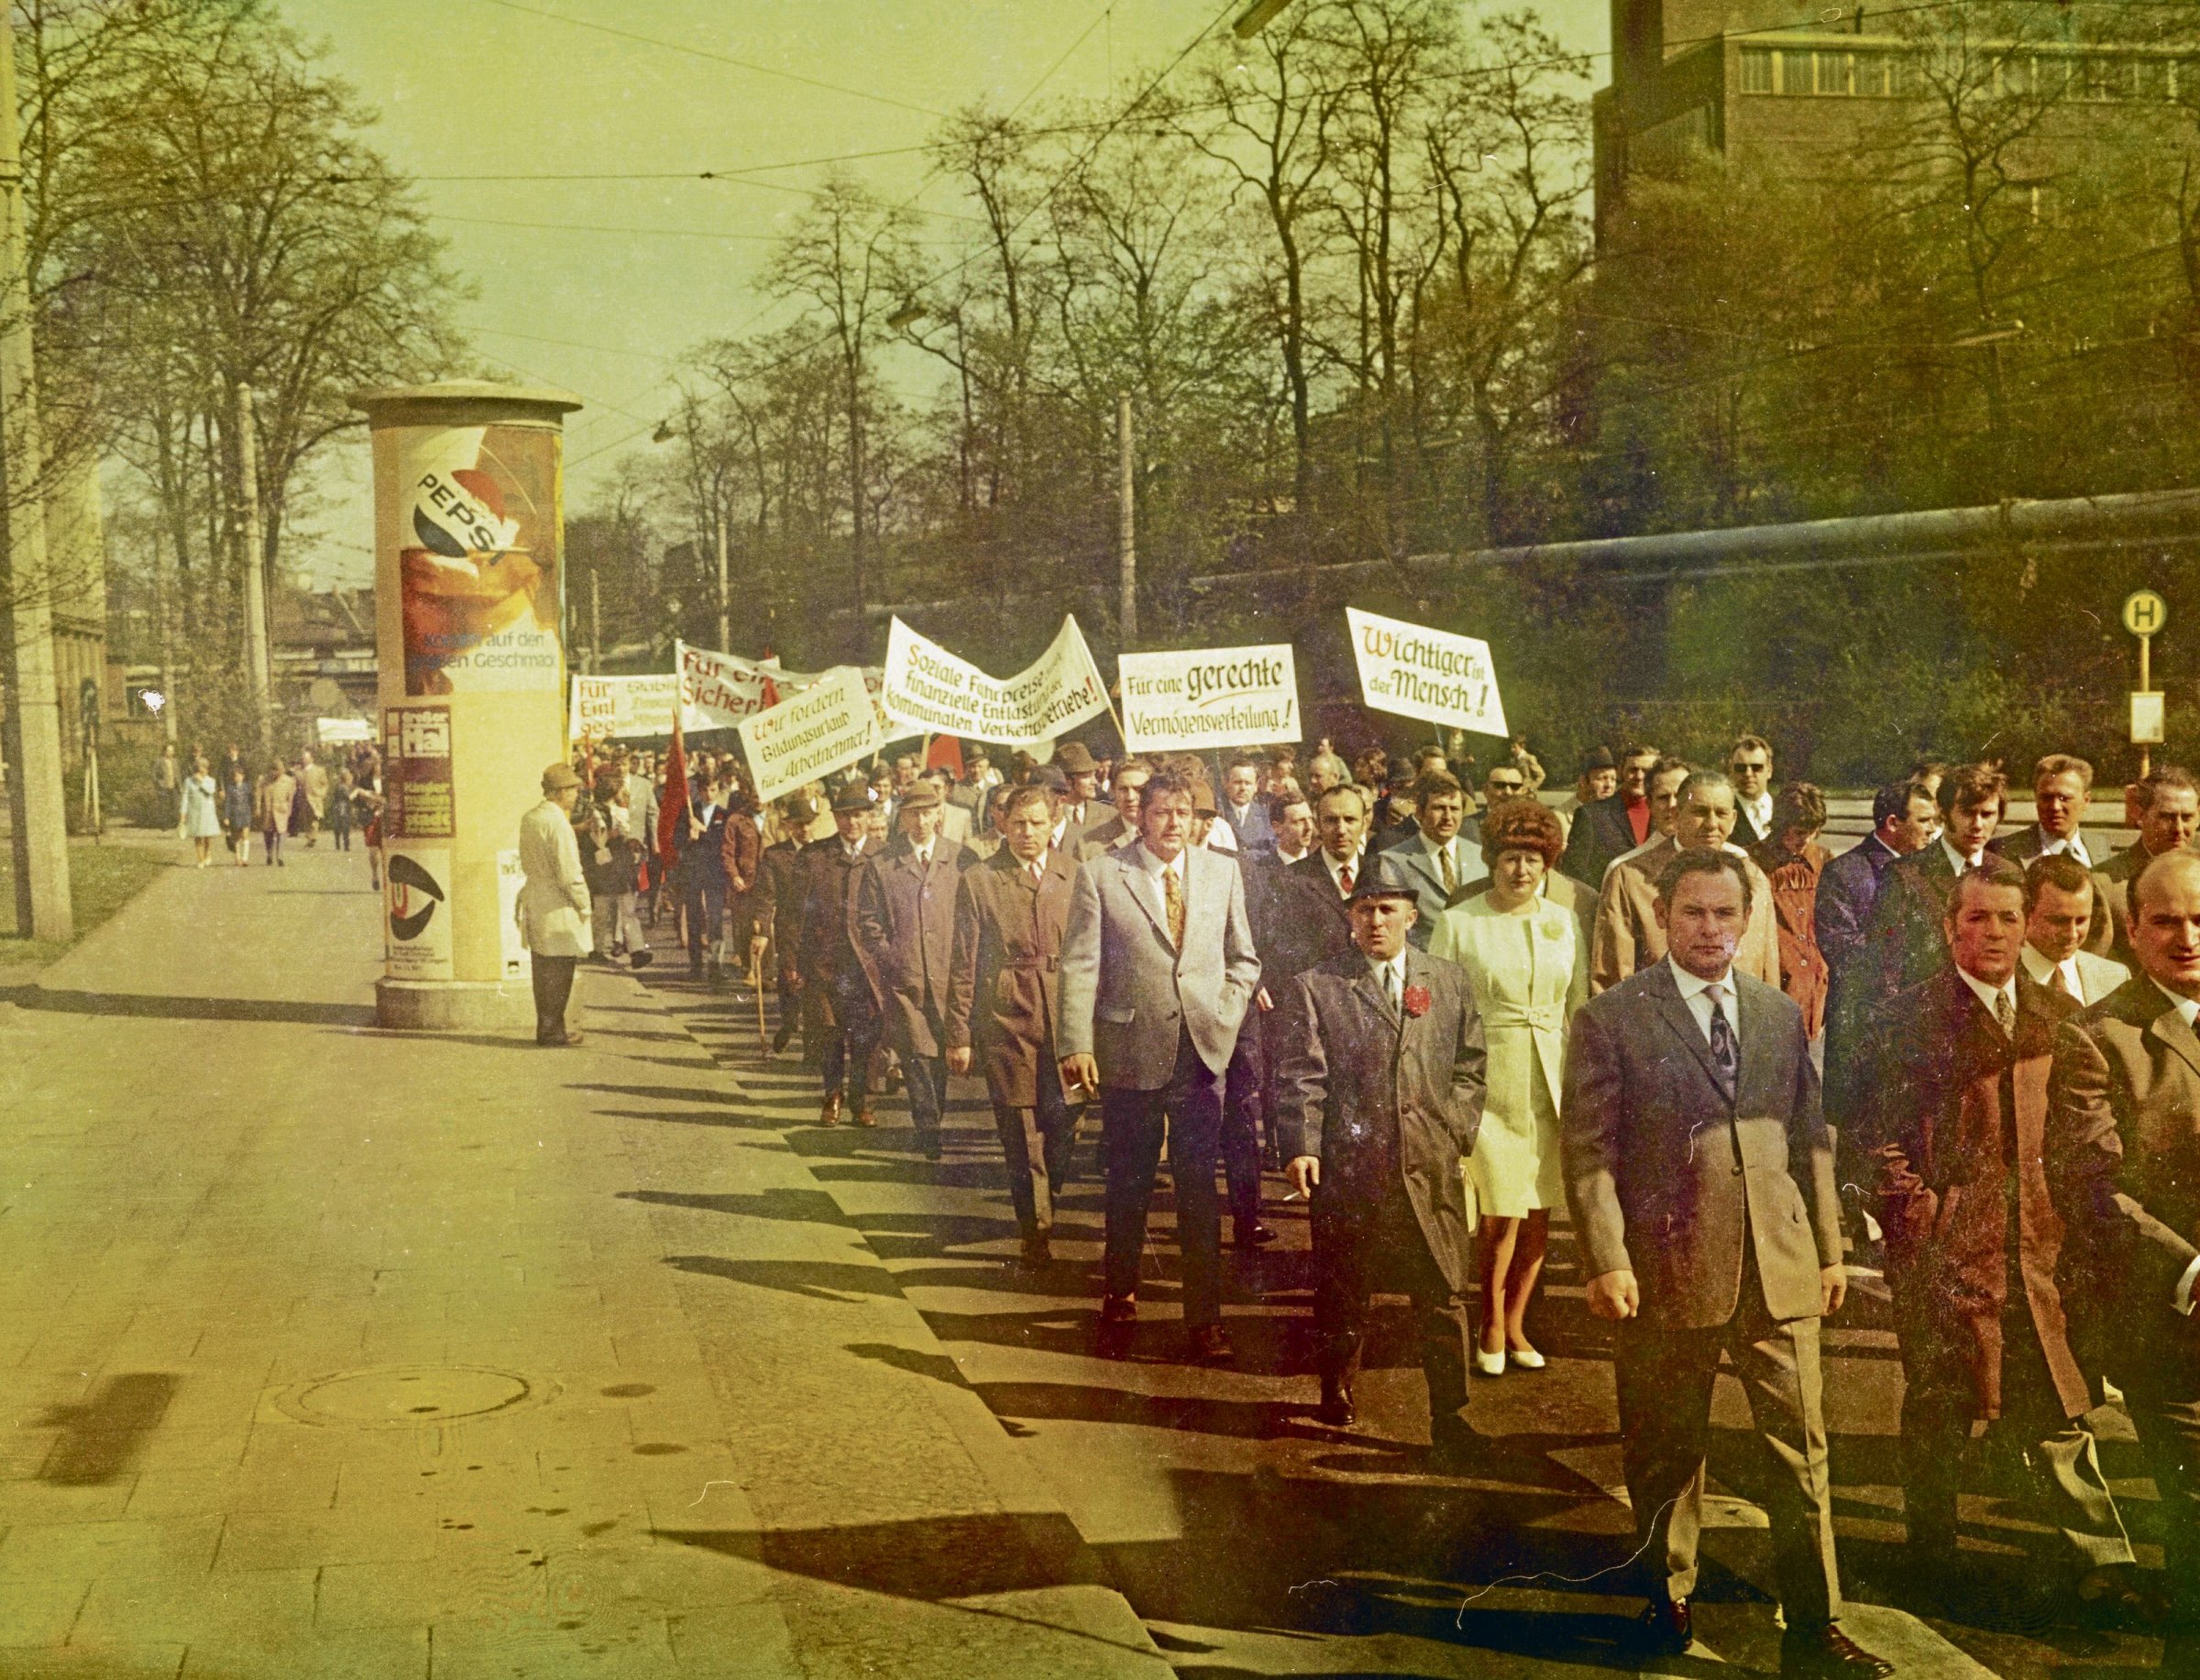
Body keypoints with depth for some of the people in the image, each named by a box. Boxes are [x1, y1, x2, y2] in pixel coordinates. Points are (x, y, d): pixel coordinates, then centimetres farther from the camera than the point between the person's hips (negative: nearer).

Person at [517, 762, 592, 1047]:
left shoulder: (529, 818, 8)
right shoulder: (557, 822, -19)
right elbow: (569, 871, -20)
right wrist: (583, 904, -9)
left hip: (534, 901, 9)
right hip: (558, 906, -9)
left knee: (543, 967, 15)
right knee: (559, 969, 0)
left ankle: (546, 1027, 23)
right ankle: (552, 1030, 5)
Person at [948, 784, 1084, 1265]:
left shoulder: (1075, 876, 6)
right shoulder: (978, 880, 1)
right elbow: (963, 964, 2)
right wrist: (959, 1035, -1)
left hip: (1066, 1014, 2)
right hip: (1006, 1017, -2)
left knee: (1064, 1119, 3)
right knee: (1022, 1131, 1)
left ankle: (1050, 1190, 32)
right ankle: (1036, 1230, 12)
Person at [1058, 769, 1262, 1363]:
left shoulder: (1222, 872, 8)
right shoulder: (1100, 874, -1)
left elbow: (1243, 958, 15)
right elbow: (1079, 965, -5)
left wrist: (1226, 1018, 1)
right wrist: (1076, 1044, -12)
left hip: (1203, 1051, 1)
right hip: (1130, 1052, -1)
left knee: (1199, 1186, 4)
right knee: (1128, 1185, 11)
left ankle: (1204, 1315, 13)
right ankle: (1120, 1302, 28)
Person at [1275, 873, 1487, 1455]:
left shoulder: (1449, 982, 12)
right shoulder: (1318, 986, 4)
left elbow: (1470, 1065, 14)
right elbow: (1302, 1075, -2)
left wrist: (1457, 1131, 2)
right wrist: (1300, 1146, -12)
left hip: (1430, 1166, 2)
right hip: (1347, 1165, -1)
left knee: (1444, 1298, 1)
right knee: (1341, 1292, 10)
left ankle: (1449, 1419, 11)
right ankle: (1336, 1396, 29)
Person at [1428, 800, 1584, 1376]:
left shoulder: (1564, 923, 8)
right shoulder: (1458, 923, -1)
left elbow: (1581, 1009, 13)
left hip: (1551, 1082, 4)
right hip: (1487, 1079, -3)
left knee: (1539, 1212, 6)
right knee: (1502, 1213, -7)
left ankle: (1516, 1322, 24)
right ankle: (1491, 1327, 15)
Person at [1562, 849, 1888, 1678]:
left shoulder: (1782, 1015, 11)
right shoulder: (1611, 1019, -3)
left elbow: (1810, 1138, 14)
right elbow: (1588, 1150, -6)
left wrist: (1829, 1247, 10)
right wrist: (1606, 1260, -13)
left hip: (1781, 1266, 3)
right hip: (1666, 1267, -3)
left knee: (1800, 1446, 4)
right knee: (1667, 1452, 10)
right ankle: (1669, 1602, 29)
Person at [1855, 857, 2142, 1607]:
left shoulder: (2060, 1018, 11)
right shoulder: (1907, 1019, -1)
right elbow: (1875, 1132, -2)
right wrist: (1908, 1202, -12)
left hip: (2040, 1246, 2)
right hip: (1943, 1247, -2)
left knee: (2057, 1406, 3)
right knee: (1937, 1411, 8)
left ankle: (2101, 1561, 10)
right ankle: (1933, 1563, 22)